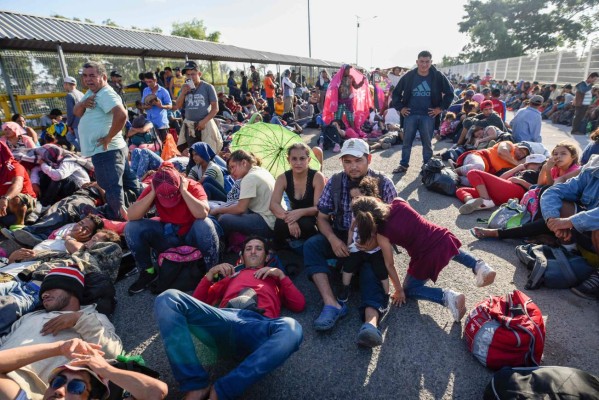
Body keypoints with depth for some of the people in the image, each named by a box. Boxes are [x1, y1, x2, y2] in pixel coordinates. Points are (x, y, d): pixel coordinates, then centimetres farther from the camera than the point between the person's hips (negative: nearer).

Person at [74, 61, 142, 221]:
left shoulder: (106, 94, -14)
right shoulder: (91, 93, 17)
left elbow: (121, 114, -31)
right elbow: (77, 112, 15)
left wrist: (109, 137, -23)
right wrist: (83, 103, -7)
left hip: (106, 150, -11)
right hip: (107, 150, 11)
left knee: (113, 189, -3)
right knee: (128, 183, 16)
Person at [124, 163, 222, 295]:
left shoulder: (192, 186, -21)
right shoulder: (152, 189, -12)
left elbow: (203, 213, -39)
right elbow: (132, 216, -22)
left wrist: (184, 190, -34)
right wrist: (153, 193, -29)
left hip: (191, 236, -3)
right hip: (167, 236, 3)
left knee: (205, 224, -36)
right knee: (131, 227, -17)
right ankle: (148, 271, 0)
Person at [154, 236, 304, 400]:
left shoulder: (275, 277, 35)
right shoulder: (232, 274, 38)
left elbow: (299, 305, 20)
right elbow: (198, 301, 31)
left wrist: (281, 275, 14)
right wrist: (211, 274, 18)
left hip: (258, 326, -1)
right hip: (223, 320, 2)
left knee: (292, 329, -37)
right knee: (168, 299, -21)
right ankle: (196, 386, -23)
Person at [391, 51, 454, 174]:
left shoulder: (438, 76, -2)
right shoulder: (408, 76, -1)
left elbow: (450, 92, 6)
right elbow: (396, 92, 9)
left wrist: (441, 108, 0)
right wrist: (400, 108, 3)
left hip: (428, 115, -1)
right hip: (410, 115, 1)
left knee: (427, 143, 6)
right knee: (407, 141, 6)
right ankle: (403, 165, 18)